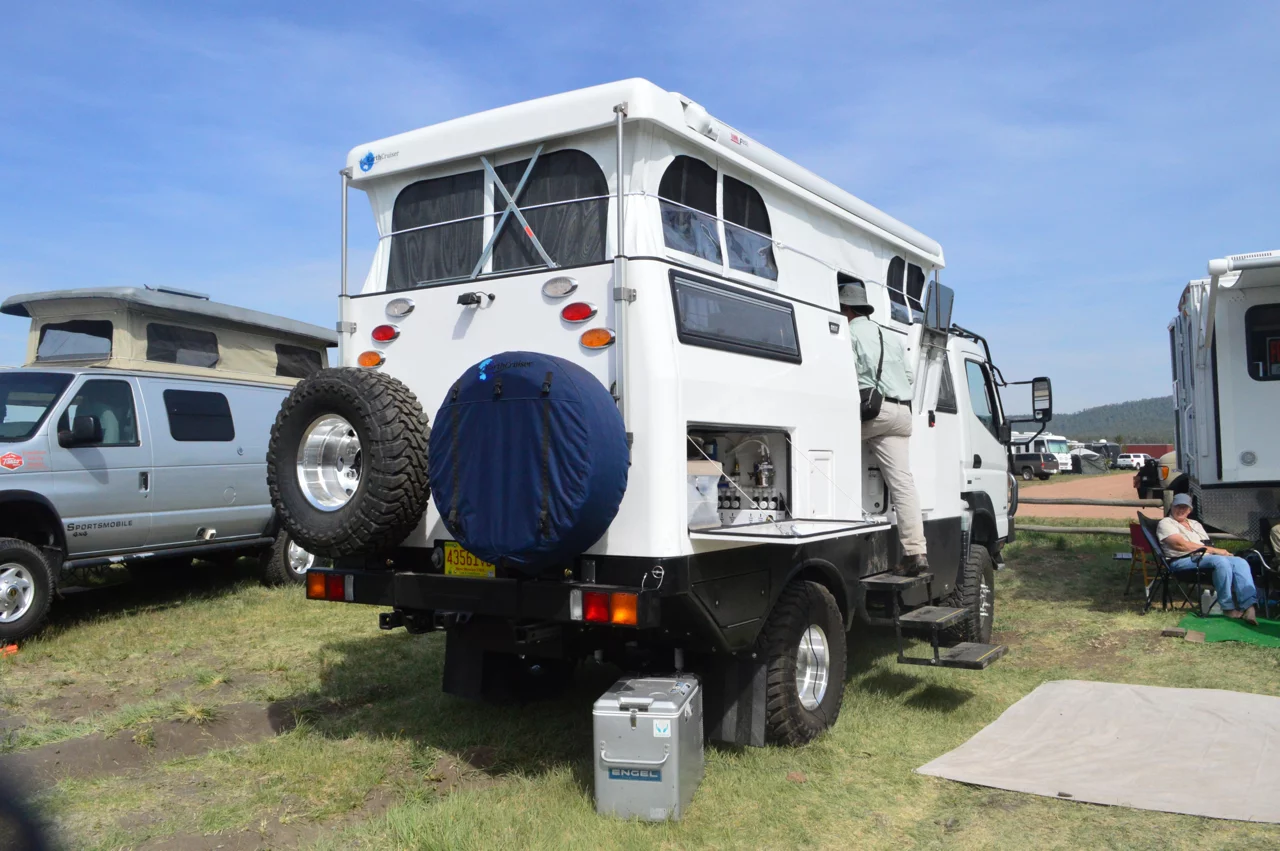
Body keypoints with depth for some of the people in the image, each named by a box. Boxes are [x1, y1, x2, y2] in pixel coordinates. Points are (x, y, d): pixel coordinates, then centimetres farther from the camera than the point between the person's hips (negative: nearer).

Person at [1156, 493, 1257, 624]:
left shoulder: (1195, 524, 31)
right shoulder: (1166, 523, 7)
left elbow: (1207, 544, 20)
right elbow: (1180, 545, -9)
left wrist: (1219, 550, -5)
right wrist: (1213, 550, -8)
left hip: (1206, 557, 7)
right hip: (1182, 561, -7)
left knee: (1240, 562, -19)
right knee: (1221, 561, -33)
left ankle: (1249, 606, -33)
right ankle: (1228, 608, -27)